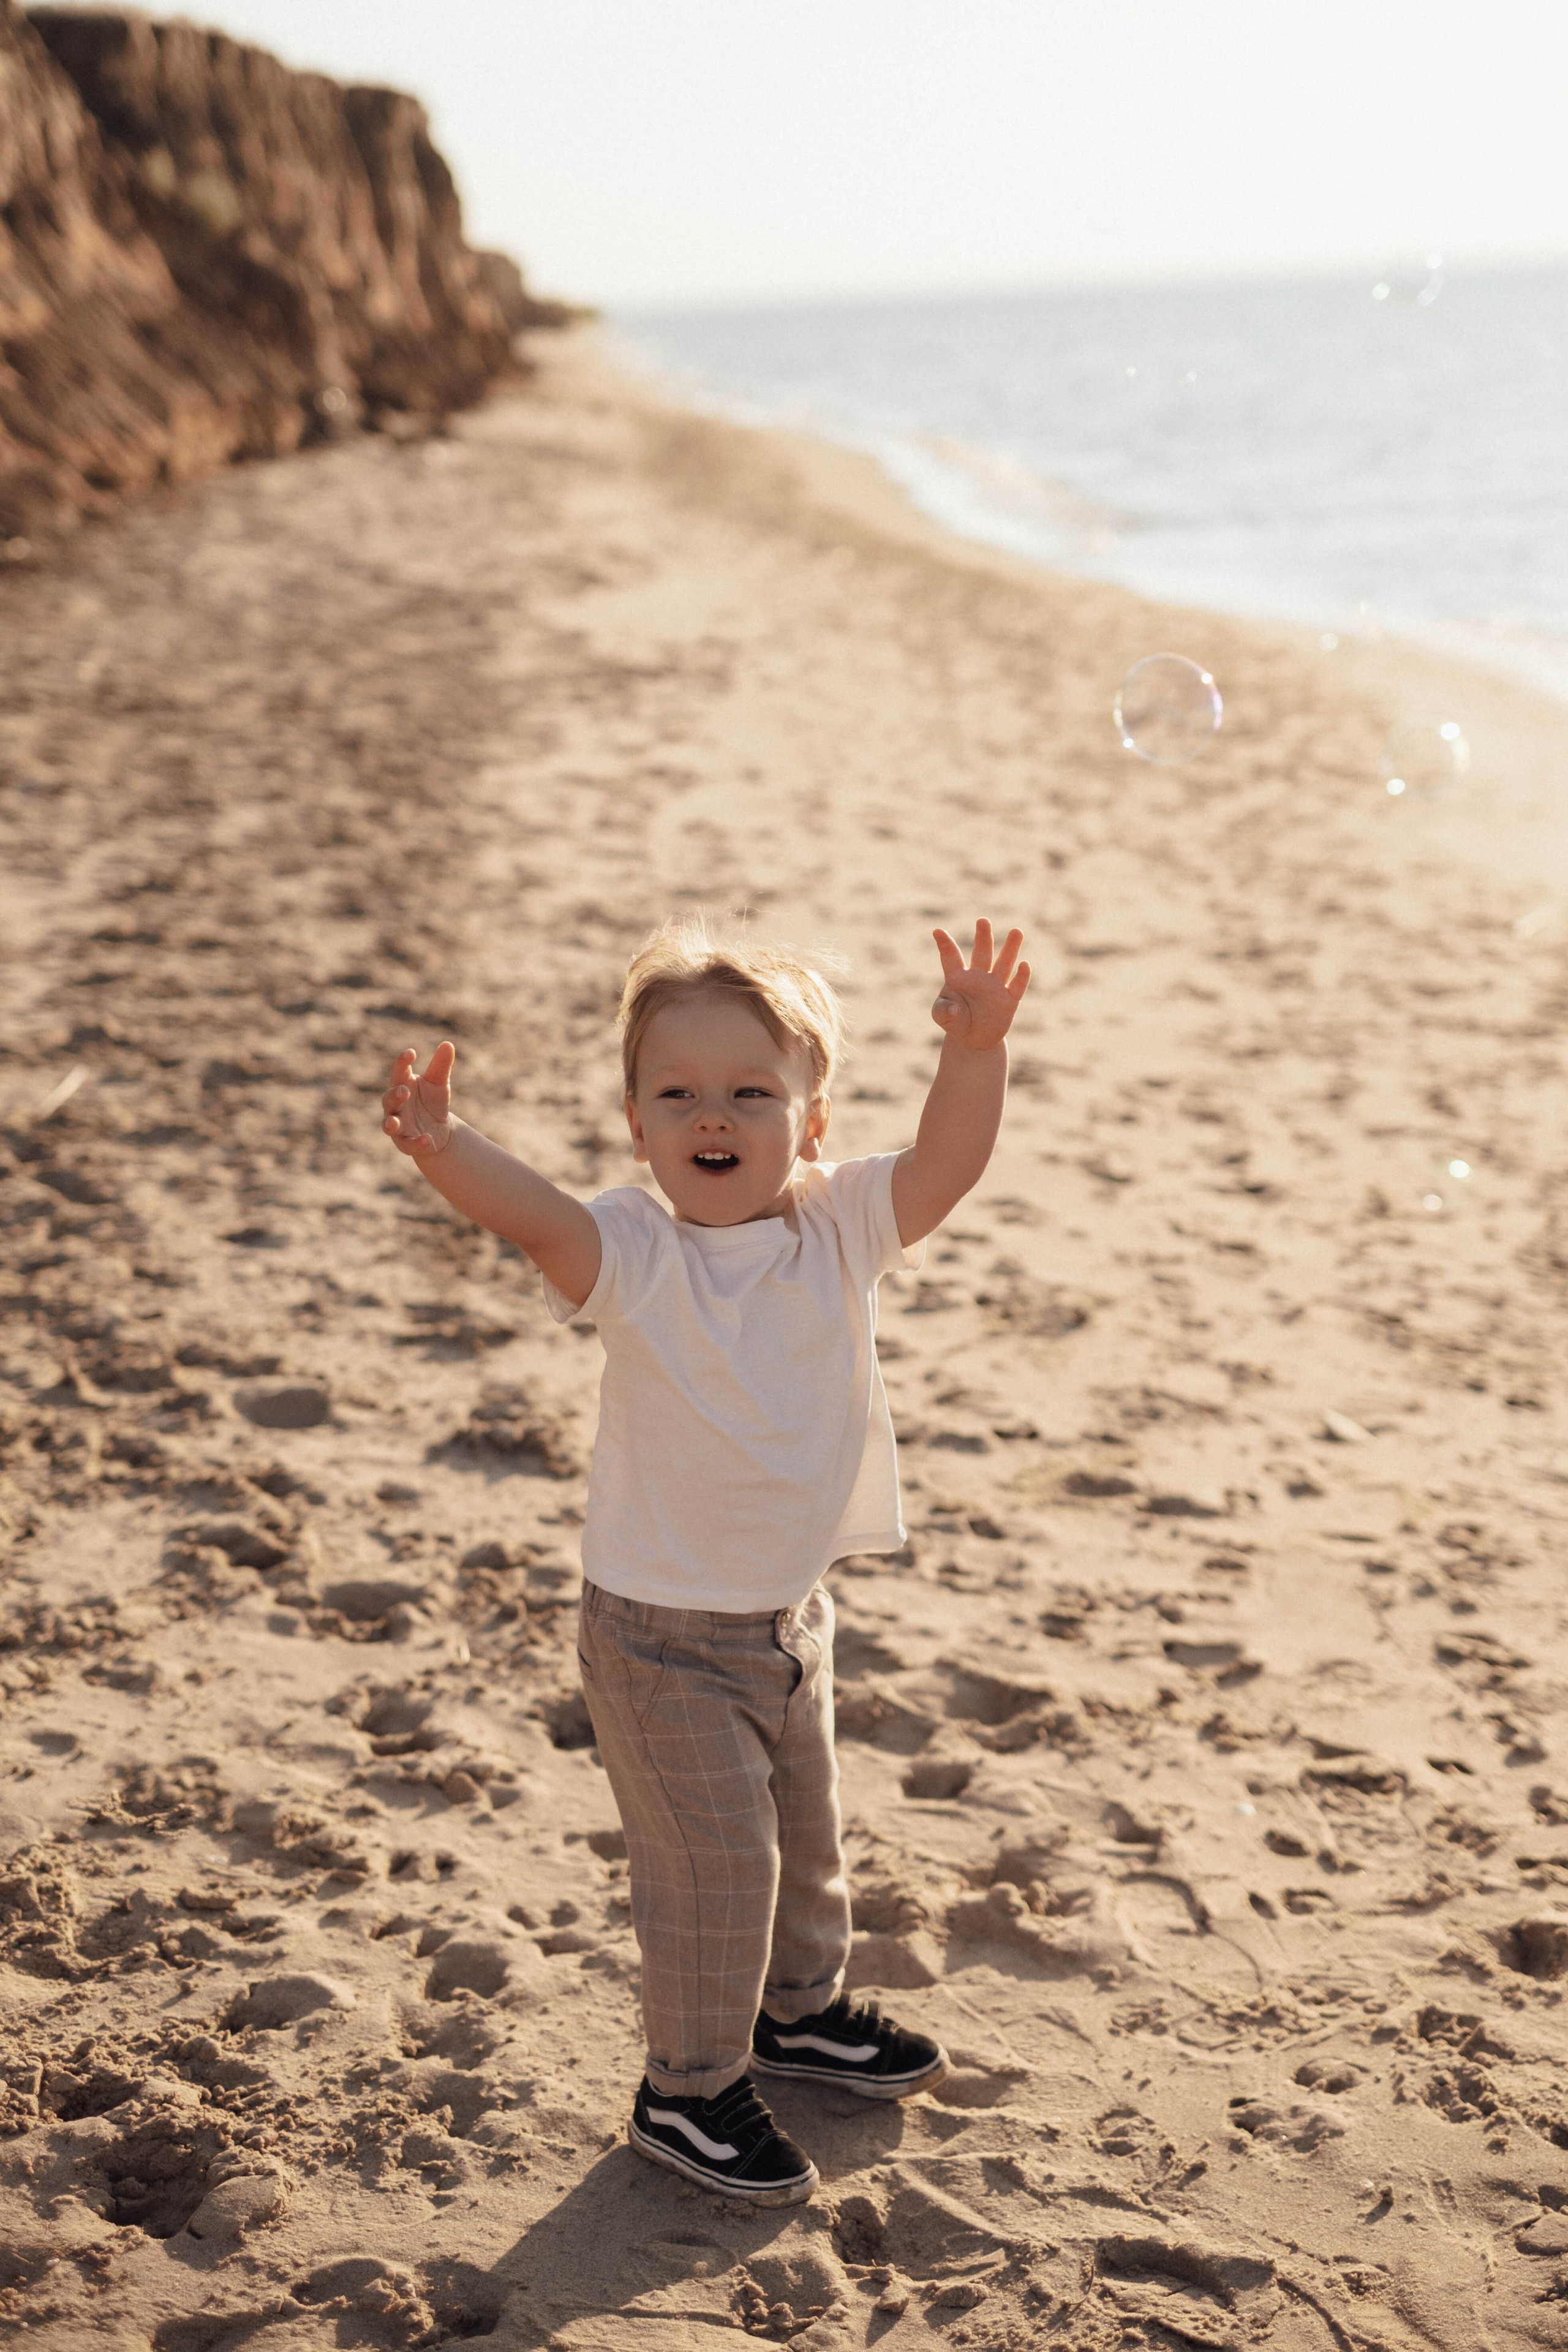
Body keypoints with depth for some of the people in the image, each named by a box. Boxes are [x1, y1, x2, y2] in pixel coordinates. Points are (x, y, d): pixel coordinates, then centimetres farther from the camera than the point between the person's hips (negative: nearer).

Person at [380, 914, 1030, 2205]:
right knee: (714, 1864, 0)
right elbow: (531, 1210, -40)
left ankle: (800, 2009, 50)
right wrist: (445, 1147, -60)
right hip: (663, 1635, -5)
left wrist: (977, 1051, -40)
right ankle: (689, 2090, 22)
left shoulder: (842, 1225, -8)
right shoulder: (631, 1253, -20)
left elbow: (948, 1162, -22)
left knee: (805, 1831, 24)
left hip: (795, 1613, 6)